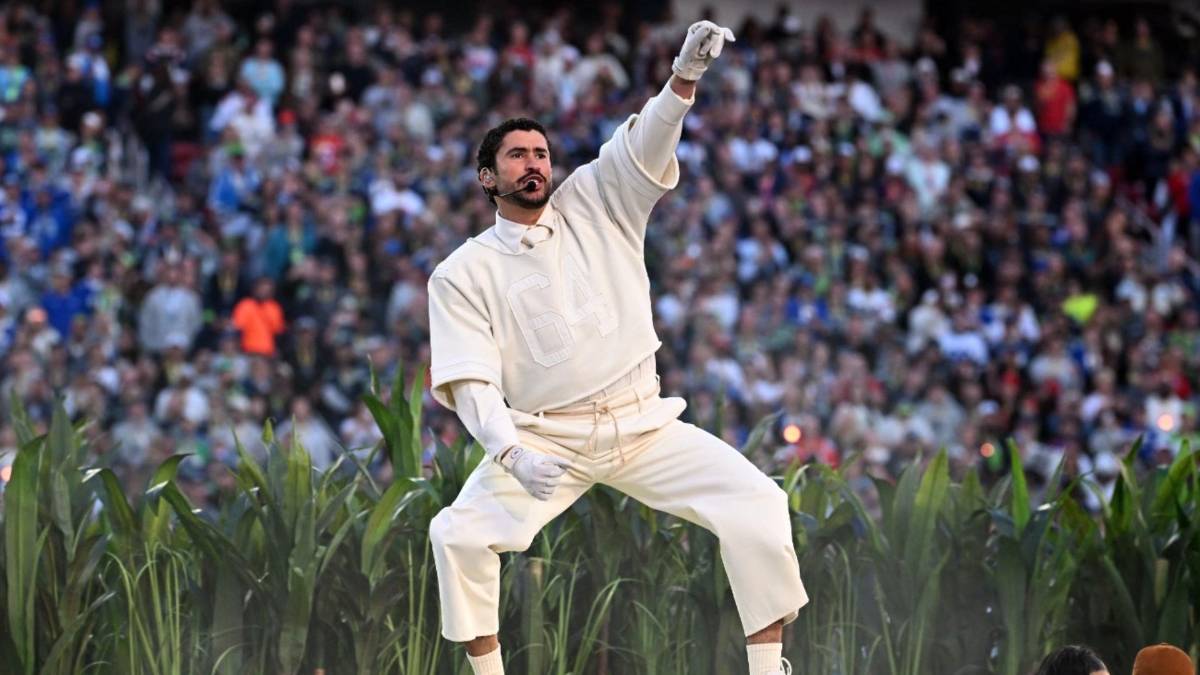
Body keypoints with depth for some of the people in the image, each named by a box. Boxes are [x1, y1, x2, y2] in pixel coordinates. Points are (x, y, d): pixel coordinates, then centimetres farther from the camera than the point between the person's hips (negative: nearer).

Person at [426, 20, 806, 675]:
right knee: (458, 535, -21)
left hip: (642, 425, 1)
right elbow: (471, 382, -9)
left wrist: (686, 76, -28)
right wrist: (513, 455, -26)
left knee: (756, 505, -16)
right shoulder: (463, 273, 0)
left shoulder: (592, 203, 6)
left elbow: (644, 146, -9)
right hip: (543, 439, -1)